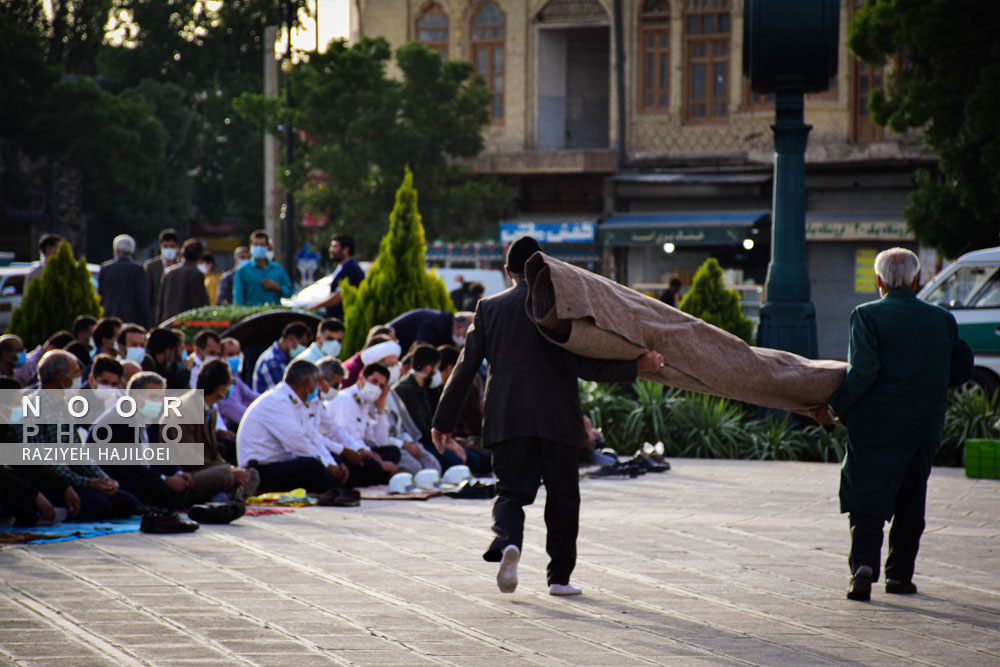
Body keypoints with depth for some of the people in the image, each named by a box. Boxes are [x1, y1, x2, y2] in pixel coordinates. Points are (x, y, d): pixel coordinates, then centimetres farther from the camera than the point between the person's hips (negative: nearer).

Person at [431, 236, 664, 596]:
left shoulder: (490, 308, 6)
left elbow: (466, 367, 5)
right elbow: (581, 364, -12)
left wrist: (444, 419, 8)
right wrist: (636, 366, -10)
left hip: (507, 419, 2)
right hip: (557, 418, -2)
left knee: (511, 490, 5)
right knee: (562, 496, 11)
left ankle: (507, 542, -27)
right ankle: (560, 576, 10)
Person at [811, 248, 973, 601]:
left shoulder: (867, 315, -6)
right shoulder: (942, 319, 9)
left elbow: (863, 371, -15)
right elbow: (963, 367, 13)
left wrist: (834, 409, -9)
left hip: (877, 423, -4)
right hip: (926, 424, 4)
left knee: (866, 498, 0)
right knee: (910, 501, 16)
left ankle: (864, 565, -19)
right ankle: (900, 574, 18)